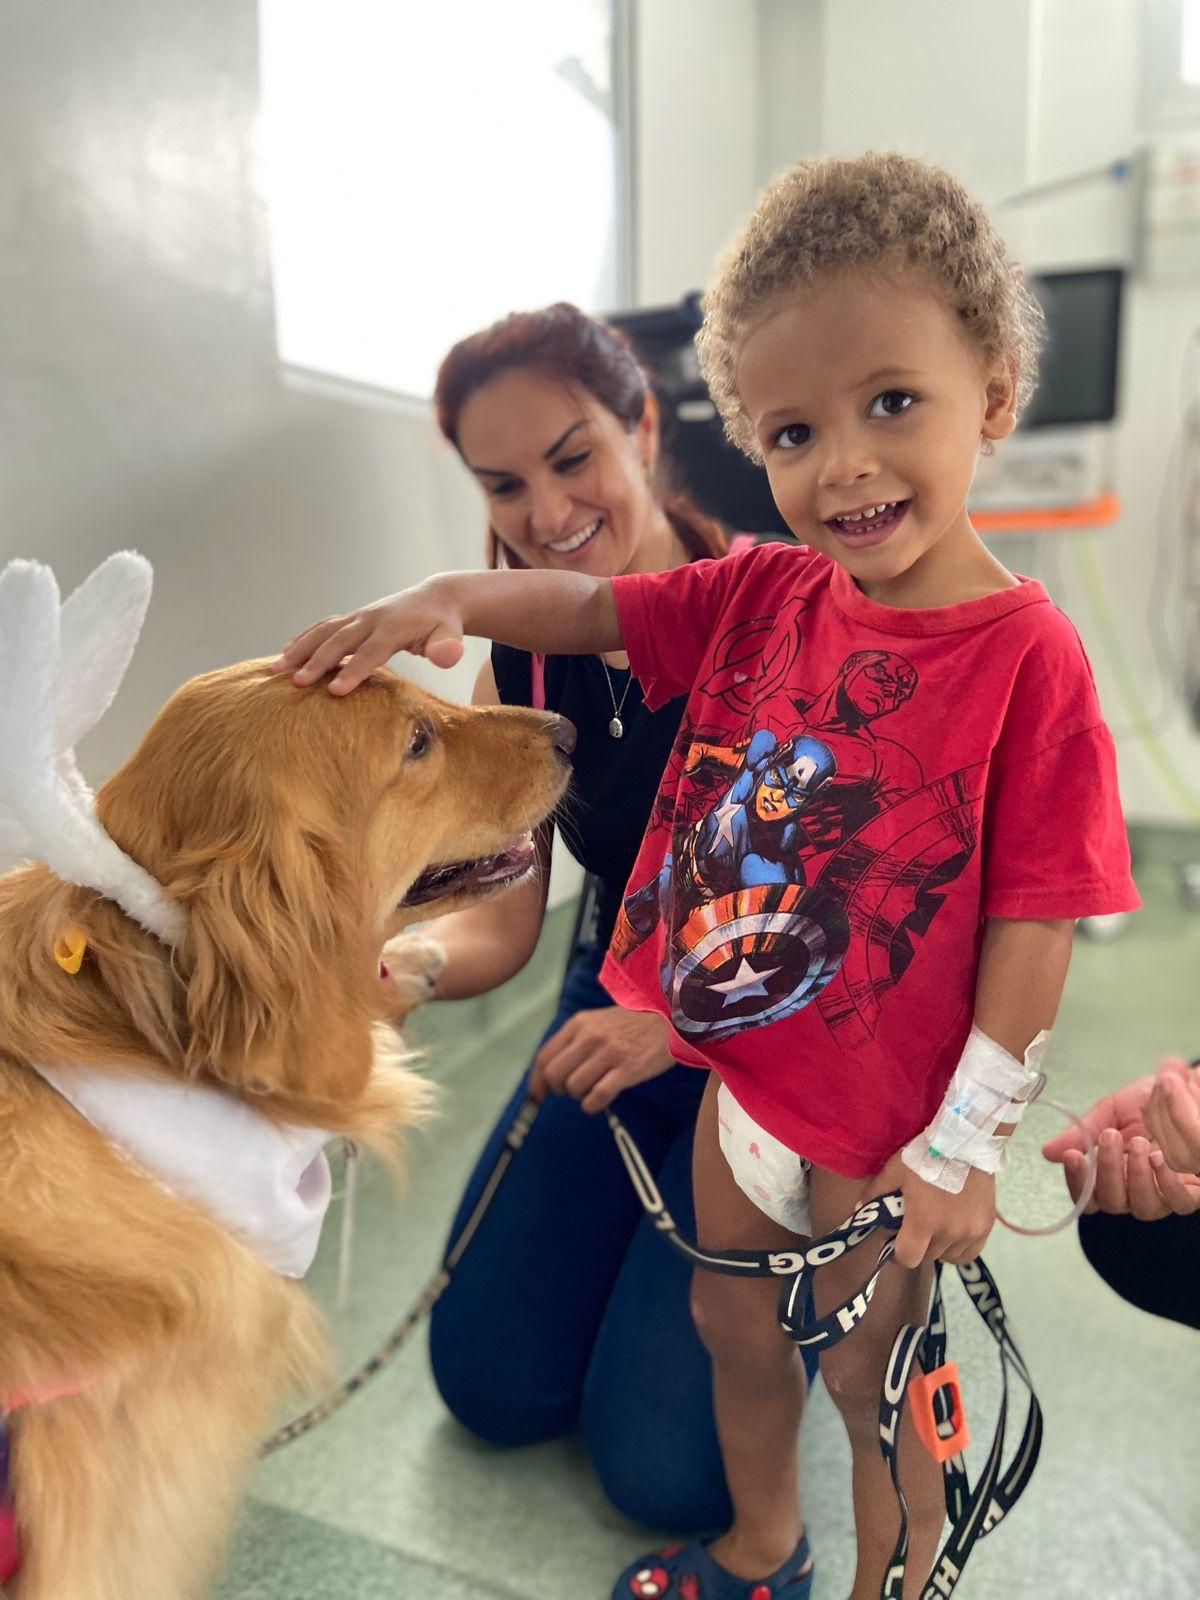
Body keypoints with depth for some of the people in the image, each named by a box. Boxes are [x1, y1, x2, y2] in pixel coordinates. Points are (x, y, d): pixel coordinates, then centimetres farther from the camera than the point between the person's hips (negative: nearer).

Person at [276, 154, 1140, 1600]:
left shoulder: (1027, 658, -21)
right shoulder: (763, 593, -5)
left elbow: (1036, 923, -19)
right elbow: (584, 607, -2)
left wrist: (965, 1143, -17)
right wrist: (447, 597, -22)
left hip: (889, 1125, -6)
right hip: (740, 1073, 6)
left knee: (871, 1374, 18)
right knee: (734, 1325, 27)